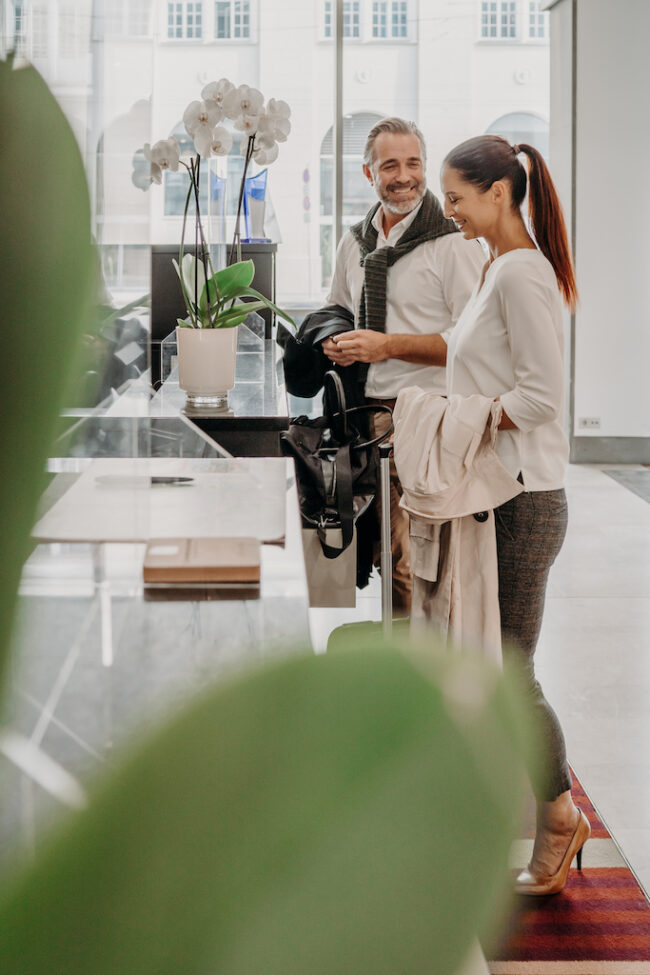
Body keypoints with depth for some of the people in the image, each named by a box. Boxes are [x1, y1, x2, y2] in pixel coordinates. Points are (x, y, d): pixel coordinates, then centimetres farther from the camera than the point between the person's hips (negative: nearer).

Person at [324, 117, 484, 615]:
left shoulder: (453, 243, -5)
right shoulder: (355, 243, 16)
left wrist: (388, 345, -14)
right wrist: (336, 344, 7)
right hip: (369, 416, 6)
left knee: (419, 565, -11)